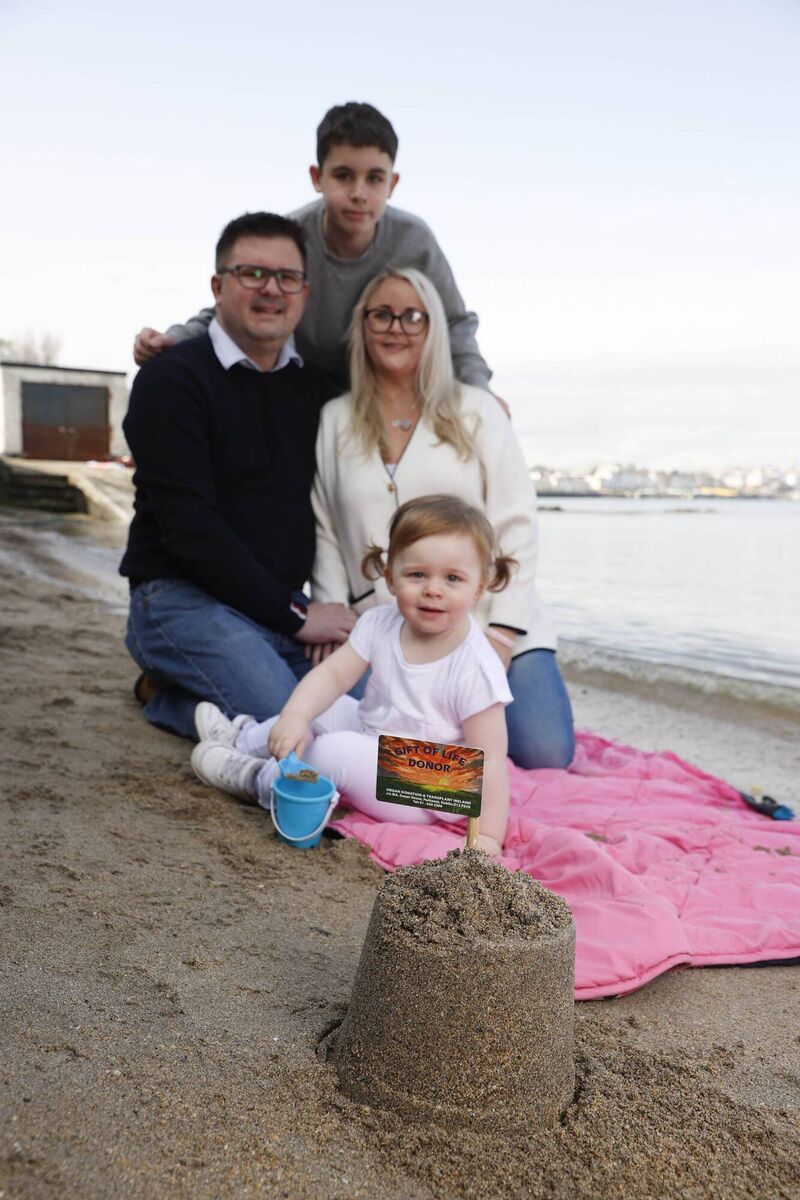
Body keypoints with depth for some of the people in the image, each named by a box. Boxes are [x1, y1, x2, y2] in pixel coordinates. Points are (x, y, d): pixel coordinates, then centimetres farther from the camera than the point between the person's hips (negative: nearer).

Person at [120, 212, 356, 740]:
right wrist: (294, 615, -16)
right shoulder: (172, 379, -8)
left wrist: (335, 609, -4)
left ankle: (181, 696, 9)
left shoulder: (316, 388, 13)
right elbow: (189, 527, -16)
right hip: (185, 598, -7)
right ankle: (168, 695, 4)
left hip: (287, 608, 7)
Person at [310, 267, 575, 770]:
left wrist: (503, 631, -8)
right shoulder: (334, 421, 11)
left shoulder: (476, 410, 7)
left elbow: (515, 524, 1)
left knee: (545, 752, -17)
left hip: (486, 622, 0)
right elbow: (325, 531, 10)